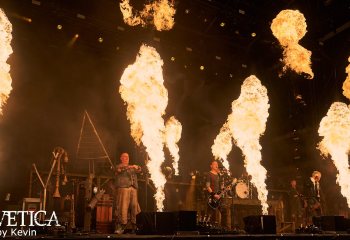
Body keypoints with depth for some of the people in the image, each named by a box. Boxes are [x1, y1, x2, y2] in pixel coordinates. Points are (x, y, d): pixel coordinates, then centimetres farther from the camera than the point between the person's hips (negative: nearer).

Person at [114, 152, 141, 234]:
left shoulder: (132, 167, 28)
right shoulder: (119, 166, 11)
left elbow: (139, 169, 14)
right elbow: (120, 169, -11)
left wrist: (137, 167, -10)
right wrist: (129, 167, -25)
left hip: (133, 189, 5)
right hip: (123, 188, -5)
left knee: (134, 207, -4)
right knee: (123, 207, -12)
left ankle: (134, 226, -2)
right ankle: (122, 226, -11)